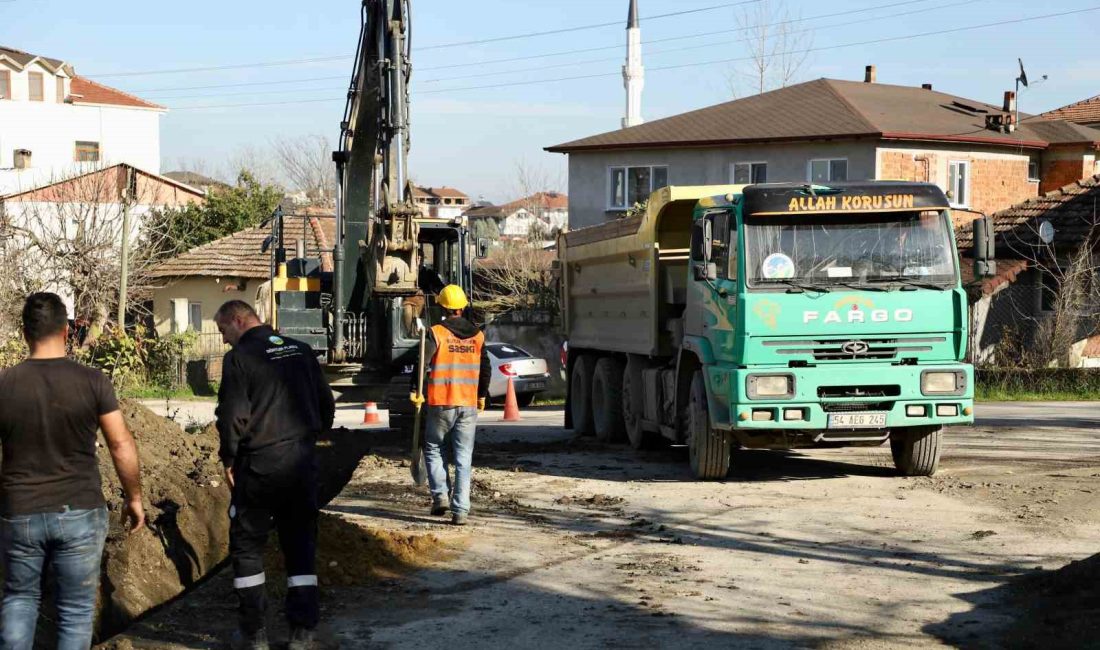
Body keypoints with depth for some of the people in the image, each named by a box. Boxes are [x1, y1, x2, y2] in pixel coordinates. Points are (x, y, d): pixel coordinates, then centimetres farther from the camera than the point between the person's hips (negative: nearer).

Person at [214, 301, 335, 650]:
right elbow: (326, 403, 11)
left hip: (259, 465, -5)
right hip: (303, 461, 5)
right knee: (300, 545, 11)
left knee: (247, 546, 7)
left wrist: (229, 460, -1)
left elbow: (232, 415, -14)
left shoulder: (239, 358, -9)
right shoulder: (301, 350, 9)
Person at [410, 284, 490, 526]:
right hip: (469, 405, 3)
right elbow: (485, 369, 13)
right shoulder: (477, 335, 7)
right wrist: (482, 396, 25)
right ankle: (460, 511, -2)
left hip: (441, 404, -3)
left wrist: (416, 390, -4)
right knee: (463, 459, 4)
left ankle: (440, 495, 4)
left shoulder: (436, 333, -7)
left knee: (433, 449, 16)